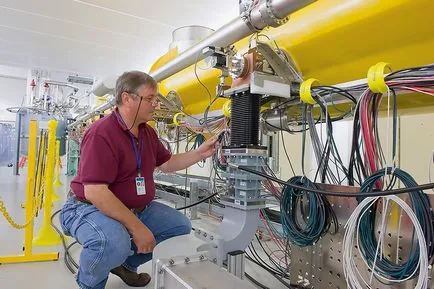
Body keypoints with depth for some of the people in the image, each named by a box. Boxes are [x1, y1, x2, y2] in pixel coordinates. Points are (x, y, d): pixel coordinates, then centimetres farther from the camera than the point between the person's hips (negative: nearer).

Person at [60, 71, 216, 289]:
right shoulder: (101, 133, -24)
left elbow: (166, 164, 16)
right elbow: (95, 192, -29)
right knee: (114, 243, -38)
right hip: (90, 207, -8)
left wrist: (201, 153, 4)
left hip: (137, 208, 9)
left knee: (180, 226, 5)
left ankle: (127, 262, 22)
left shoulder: (147, 132, 5)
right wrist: (136, 227, -29)